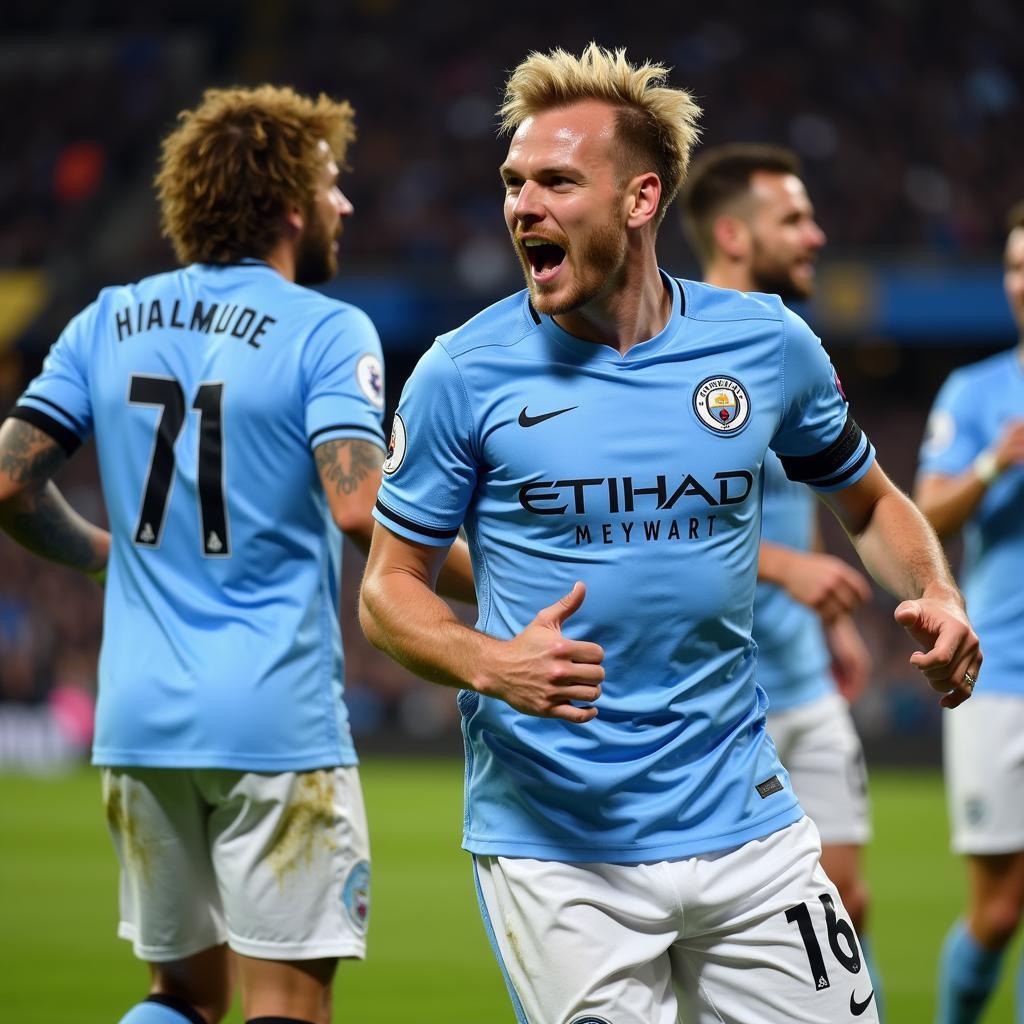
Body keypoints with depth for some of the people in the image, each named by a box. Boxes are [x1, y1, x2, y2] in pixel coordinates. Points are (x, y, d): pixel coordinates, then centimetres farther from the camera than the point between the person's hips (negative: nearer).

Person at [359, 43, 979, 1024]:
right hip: (552, 847, -2)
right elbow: (389, 589, 1)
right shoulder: (462, 374, -5)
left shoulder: (767, 343, 2)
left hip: (742, 823, 2)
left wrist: (936, 598, -2)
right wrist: (493, 666, -20)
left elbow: (867, 499, 18)